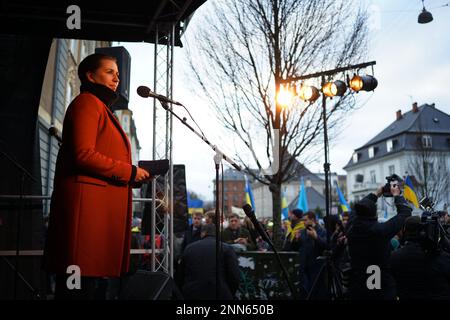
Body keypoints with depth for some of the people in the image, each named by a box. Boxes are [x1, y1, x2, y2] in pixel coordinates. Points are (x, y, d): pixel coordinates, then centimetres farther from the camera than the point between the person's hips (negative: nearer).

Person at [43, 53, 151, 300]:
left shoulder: (101, 107, 27)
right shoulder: (87, 102, -3)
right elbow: (83, 154, -16)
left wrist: (131, 176, 8)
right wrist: (129, 172, -9)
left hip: (101, 205, 10)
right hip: (87, 203, -10)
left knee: (88, 279, 9)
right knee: (79, 283, -8)